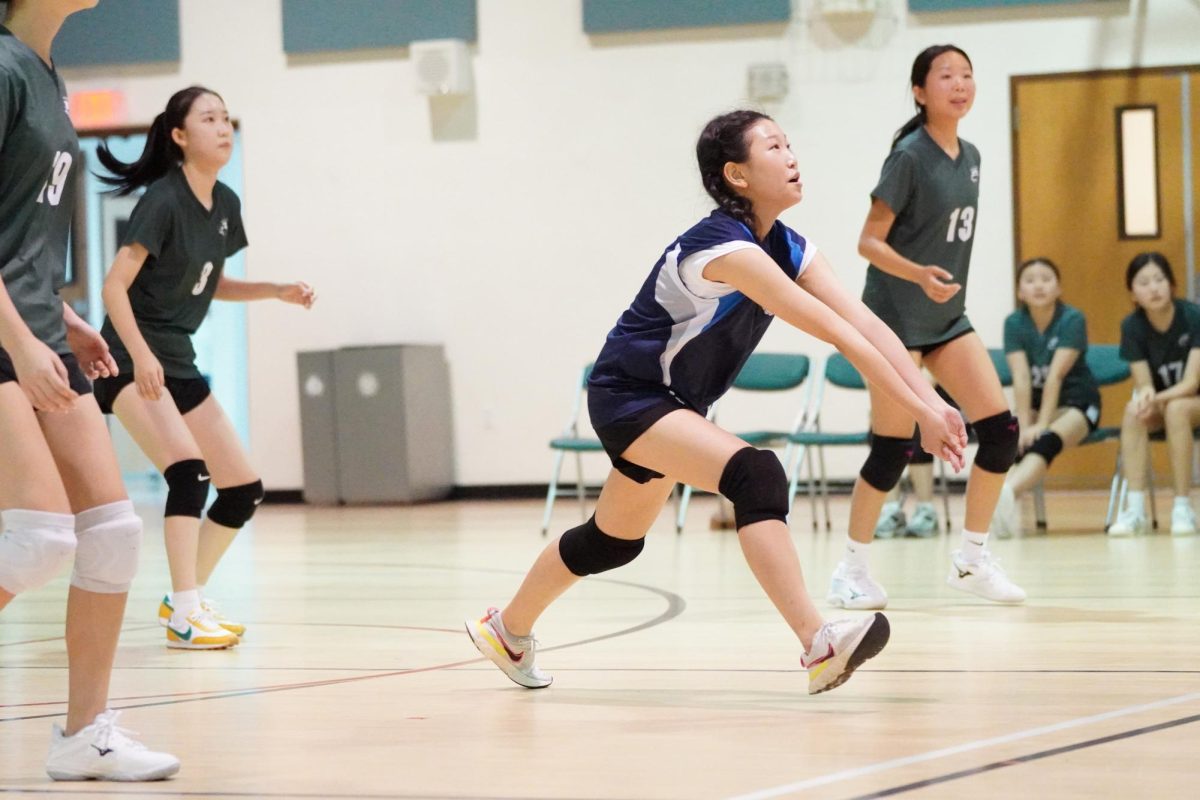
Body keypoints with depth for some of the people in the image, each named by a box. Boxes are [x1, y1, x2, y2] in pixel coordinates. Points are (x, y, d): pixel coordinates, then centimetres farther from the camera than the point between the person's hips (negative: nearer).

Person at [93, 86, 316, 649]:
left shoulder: (225, 205, 7)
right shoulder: (163, 200, -16)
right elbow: (115, 286, -20)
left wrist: (278, 291, 7)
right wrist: (140, 355, -31)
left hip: (177, 362, 8)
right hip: (131, 361, -8)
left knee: (243, 490, 4)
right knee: (188, 469, -26)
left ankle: (184, 598, 18)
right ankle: (185, 615, -21)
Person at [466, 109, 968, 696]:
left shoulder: (789, 249, -3)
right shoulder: (725, 247, -29)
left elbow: (867, 324, -12)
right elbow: (840, 335, -33)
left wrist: (932, 402, -24)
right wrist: (920, 412, -35)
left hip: (673, 405, 10)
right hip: (626, 397, -10)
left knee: (615, 539, 23)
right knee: (756, 476, -30)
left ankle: (507, 630, 45)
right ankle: (818, 647, -38)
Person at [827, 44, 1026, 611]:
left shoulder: (970, 158, 8)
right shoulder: (909, 155, -13)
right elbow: (870, 242, -14)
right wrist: (919, 274, -30)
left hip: (946, 317, 7)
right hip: (896, 316, -7)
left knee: (1001, 430, -4)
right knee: (892, 449, -6)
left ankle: (971, 560, 8)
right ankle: (851, 569, 10)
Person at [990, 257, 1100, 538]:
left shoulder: (1072, 320, -14)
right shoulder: (1014, 323, -4)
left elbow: (1056, 375, -23)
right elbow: (1021, 378, -15)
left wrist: (1041, 425, -31)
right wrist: (1024, 426, -26)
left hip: (1076, 402, -5)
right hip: (1034, 403, 5)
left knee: (1045, 441, -36)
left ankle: (1006, 492, -65)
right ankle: (1004, 502, -48)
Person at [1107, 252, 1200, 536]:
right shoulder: (1132, 326, -9)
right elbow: (1144, 384, -11)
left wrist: (1157, 398, -37)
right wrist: (1146, 394, -35)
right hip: (1159, 404, 3)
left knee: (1176, 409, -36)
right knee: (1133, 411, -31)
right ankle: (1134, 508, -37)